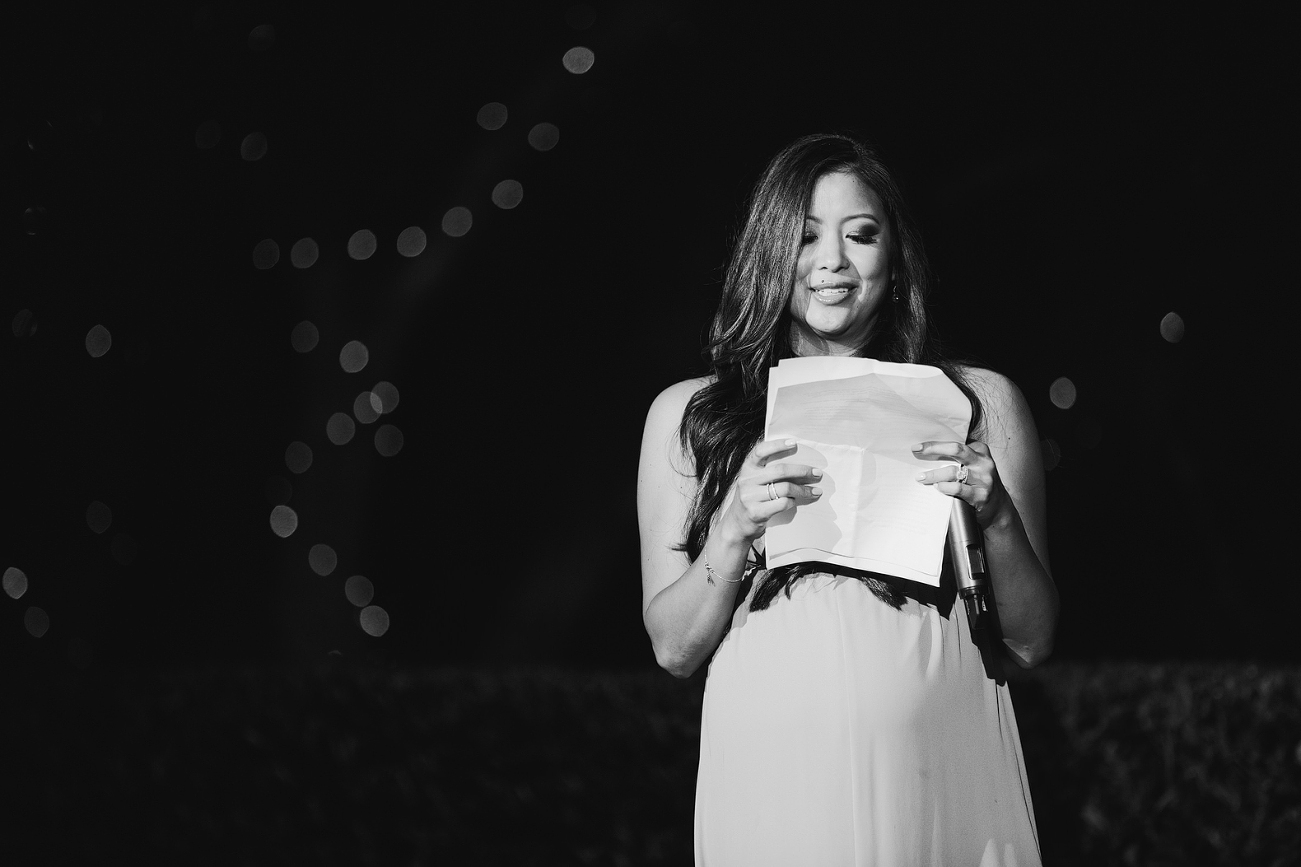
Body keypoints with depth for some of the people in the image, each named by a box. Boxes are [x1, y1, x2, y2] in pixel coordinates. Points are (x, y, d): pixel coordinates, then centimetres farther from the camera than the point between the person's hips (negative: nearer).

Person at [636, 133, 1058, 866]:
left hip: (940, 777, 0)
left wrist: (996, 516, -12)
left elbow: (1033, 641, 6)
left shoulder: (979, 402, 5)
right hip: (770, 780, 0)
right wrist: (734, 530, -12)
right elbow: (674, 648, 5)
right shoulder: (687, 415, 6)